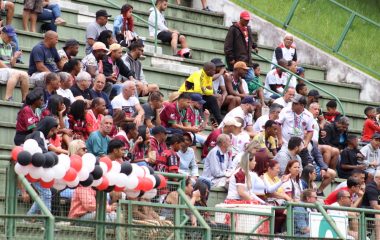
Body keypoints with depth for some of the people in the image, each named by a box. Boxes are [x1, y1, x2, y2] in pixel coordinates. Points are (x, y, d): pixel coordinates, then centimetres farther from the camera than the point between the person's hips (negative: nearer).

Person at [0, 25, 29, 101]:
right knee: (15, 74, -32)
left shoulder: (9, 46, 18)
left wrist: (15, 58, -3)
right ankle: (7, 99, -38)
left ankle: (25, 100, -18)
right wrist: (8, 69, -10)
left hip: (9, 71, 7)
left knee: (24, 75, -17)